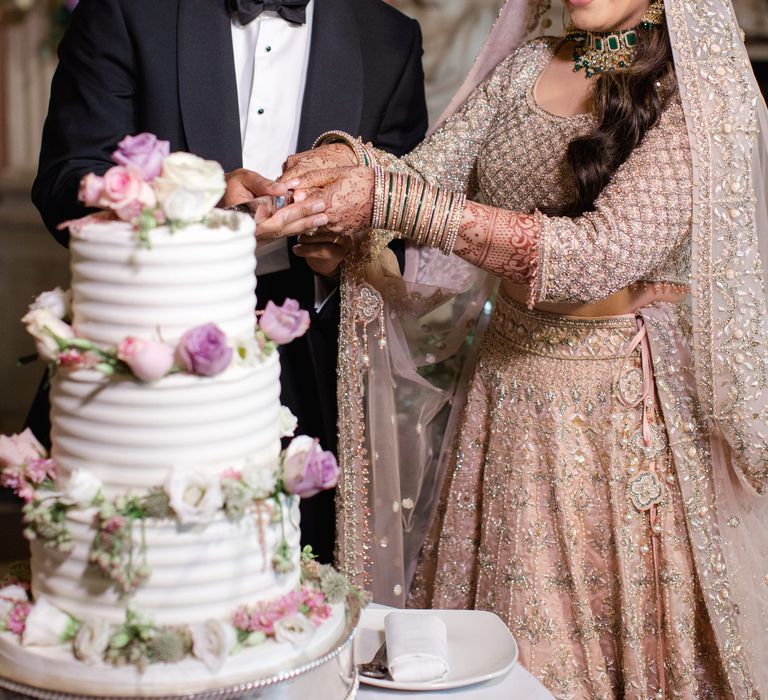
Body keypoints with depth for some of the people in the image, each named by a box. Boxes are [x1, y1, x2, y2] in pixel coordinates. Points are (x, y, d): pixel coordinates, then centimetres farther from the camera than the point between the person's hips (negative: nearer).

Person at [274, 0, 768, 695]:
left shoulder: (705, 100, -13)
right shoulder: (523, 67, 6)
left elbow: (600, 254, -24)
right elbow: (432, 174, -1)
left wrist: (388, 198, -28)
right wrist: (352, 162, -25)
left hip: (624, 409, -5)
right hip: (505, 384, 5)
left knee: (607, 643, 8)